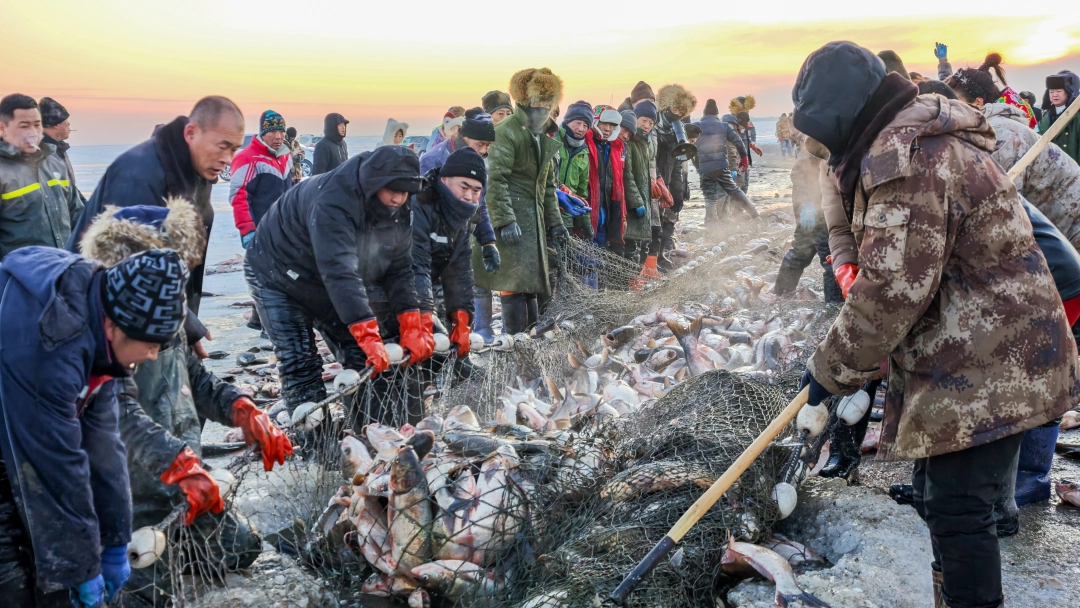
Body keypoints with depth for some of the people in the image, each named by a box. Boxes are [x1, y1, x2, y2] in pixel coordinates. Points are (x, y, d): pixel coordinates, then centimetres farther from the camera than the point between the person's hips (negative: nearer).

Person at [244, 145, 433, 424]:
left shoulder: (398, 211, -14)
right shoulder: (332, 200, -38)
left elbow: (399, 270, -12)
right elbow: (339, 271, -46)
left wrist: (412, 327, -25)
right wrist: (369, 336, -52)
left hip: (334, 286, 7)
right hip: (279, 276, -7)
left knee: (363, 358, 2)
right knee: (300, 364, -13)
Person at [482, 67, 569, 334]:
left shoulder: (543, 139, 20)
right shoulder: (507, 132, -9)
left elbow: (548, 185, 26)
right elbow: (495, 179, -17)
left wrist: (554, 222, 20)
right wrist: (504, 220, -24)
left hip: (534, 221, 9)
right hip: (512, 220, -9)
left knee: (533, 285, 10)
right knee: (516, 283, -11)